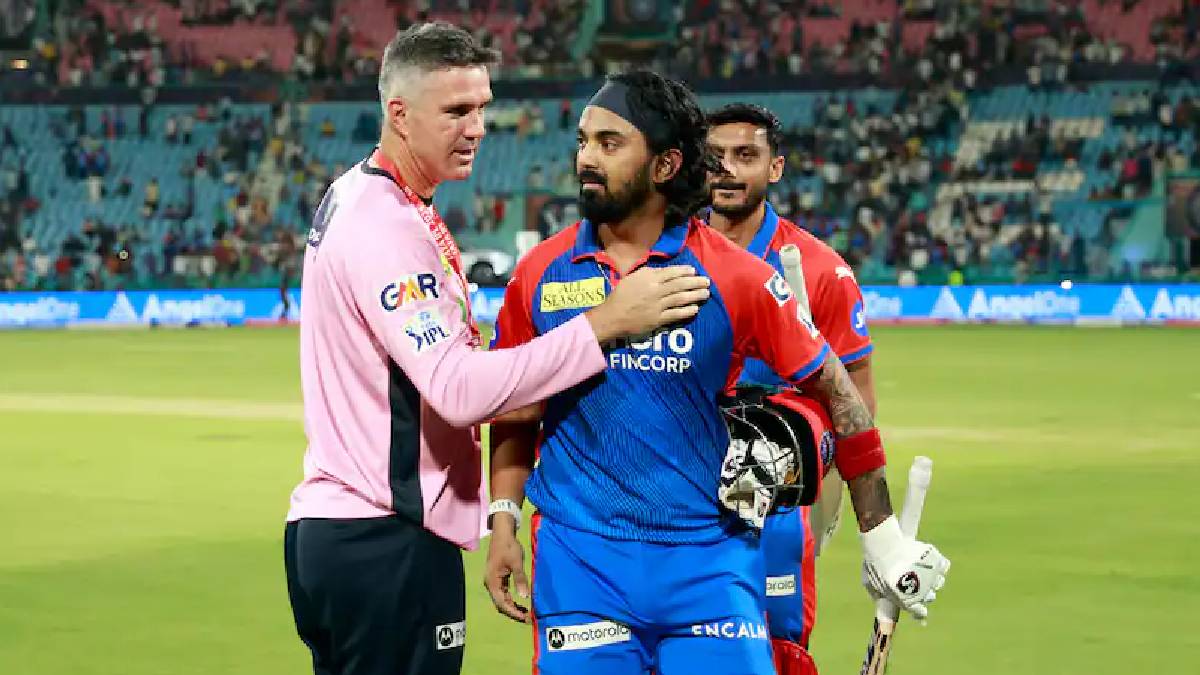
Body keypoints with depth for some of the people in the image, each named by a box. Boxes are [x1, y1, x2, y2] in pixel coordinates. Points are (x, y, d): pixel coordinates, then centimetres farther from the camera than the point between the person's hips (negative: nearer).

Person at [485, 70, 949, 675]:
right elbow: (515, 411, 14)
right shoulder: (540, 272, 4)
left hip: (710, 557, -1)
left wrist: (881, 536, 3)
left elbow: (836, 393, 2)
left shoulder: (737, 275, -4)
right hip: (579, 555, 2)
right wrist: (504, 521, 4)